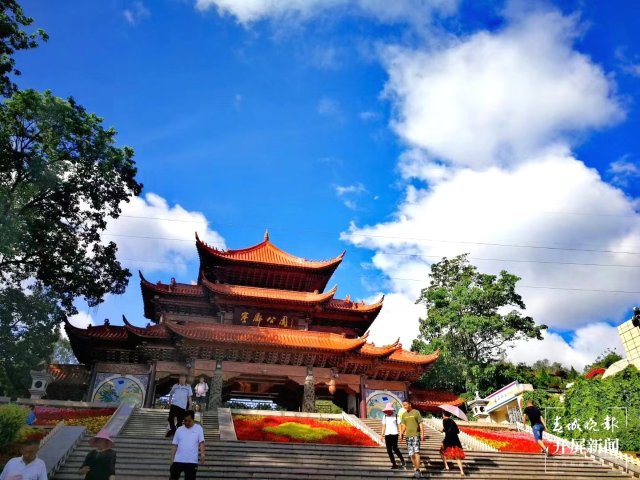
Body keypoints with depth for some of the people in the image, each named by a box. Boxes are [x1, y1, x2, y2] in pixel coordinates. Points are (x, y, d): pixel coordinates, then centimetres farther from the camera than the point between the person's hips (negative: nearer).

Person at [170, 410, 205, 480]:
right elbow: (174, 445, 10)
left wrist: (202, 454, -19)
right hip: (178, 460, 2)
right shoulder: (179, 430, 8)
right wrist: (172, 459, 5)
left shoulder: (198, 428, 2)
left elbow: (201, 442, -5)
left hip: (192, 461, -2)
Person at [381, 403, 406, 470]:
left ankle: (402, 461, 4)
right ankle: (394, 464, 11)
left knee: (395, 448, -15)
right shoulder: (385, 417, 13)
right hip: (387, 434, 5)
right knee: (389, 450, 2)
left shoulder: (396, 416, 1)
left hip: (394, 434, -5)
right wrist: (382, 435, 11)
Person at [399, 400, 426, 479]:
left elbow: (421, 424, -3)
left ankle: (417, 470, -17)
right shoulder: (404, 415, 13)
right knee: (411, 454, 4)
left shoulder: (416, 412, -1)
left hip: (416, 435, -5)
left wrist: (422, 434, -13)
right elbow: (403, 425, 15)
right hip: (408, 436, 5)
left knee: (416, 452, -17)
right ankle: (417, 471, 15)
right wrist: (401, 433, -2)